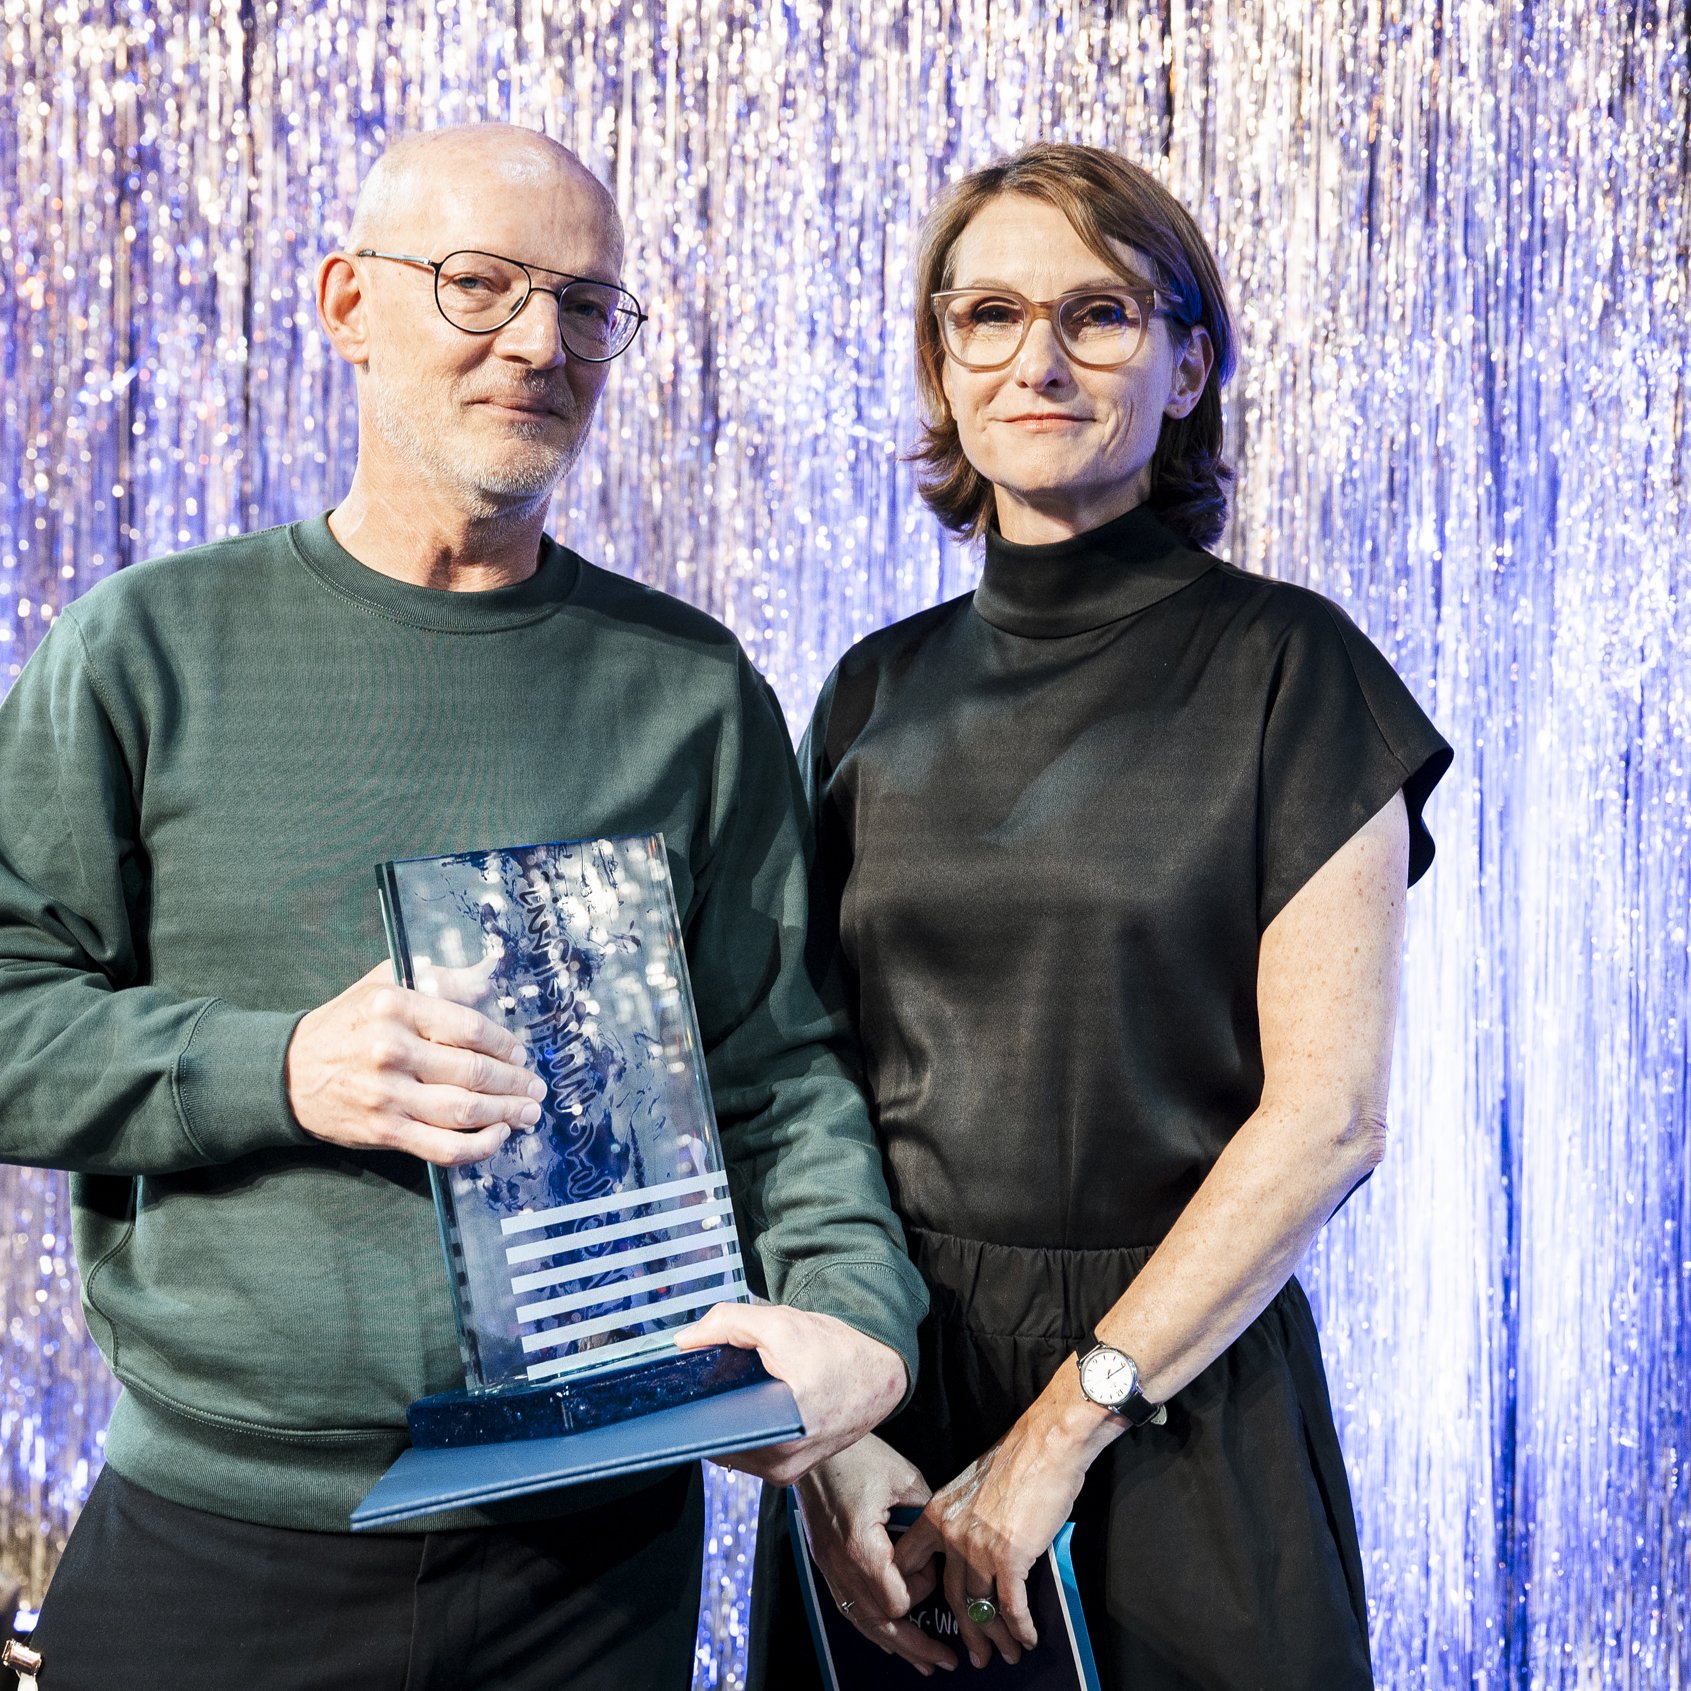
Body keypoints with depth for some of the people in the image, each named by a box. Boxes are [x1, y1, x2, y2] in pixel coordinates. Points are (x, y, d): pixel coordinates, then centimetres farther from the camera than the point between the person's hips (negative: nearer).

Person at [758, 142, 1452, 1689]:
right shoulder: (878, 693, 5)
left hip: (1188, 1400, -3)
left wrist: (1063, 1428, -15)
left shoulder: (1285, 667, -7)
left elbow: (1330, 1112, -12)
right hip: (888, 1375, 4)